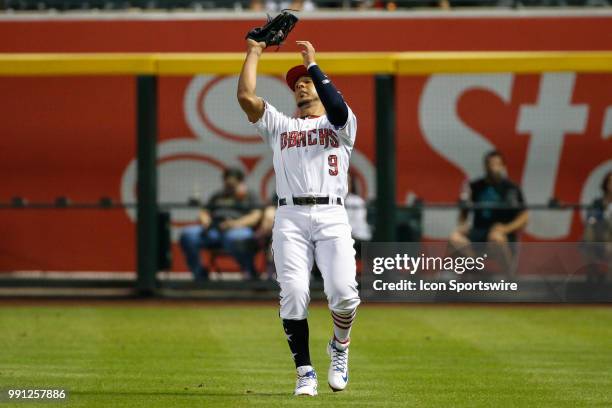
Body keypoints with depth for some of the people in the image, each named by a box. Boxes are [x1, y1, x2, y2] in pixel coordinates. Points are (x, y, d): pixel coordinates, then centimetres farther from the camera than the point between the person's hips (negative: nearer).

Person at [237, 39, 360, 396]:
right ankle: (305, 372, -4)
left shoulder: (342, 125, 17)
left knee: (343, 291, -18)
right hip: (291, 218, 2)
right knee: (294, 295, -12)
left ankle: (340, 347, 11)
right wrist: (254, 52, 16)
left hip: (332, 216, -2)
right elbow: (246, 97, 9)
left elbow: (337, 107, -8)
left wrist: (313, 64, -2)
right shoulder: (280, 125, 24)